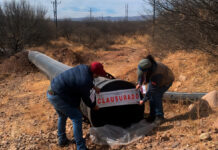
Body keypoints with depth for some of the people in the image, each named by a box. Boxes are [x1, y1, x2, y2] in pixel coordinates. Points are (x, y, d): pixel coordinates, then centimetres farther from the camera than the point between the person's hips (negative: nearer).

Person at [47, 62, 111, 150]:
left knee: (62, 116, 27)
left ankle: (62, 140, 44)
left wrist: (94, 87, 26)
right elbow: (86, 98, -7)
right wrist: (93, 106, 11)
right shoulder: (85, 82, -24)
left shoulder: (84, 67, -1)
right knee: (77, 117, -4)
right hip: (58, 97, -10)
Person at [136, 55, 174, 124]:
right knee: (151, 96, -4)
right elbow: (141, 74, 0)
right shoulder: (144, 66, -27)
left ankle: (159, 116, -7)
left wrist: (143, 100, -27)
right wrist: (139, 83, -12)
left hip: (165, 81, -6)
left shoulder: (157, 74, -44)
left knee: (156, 96, -21)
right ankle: (152, 115, 9)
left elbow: (152, 89, -35)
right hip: (153, 79, 7)